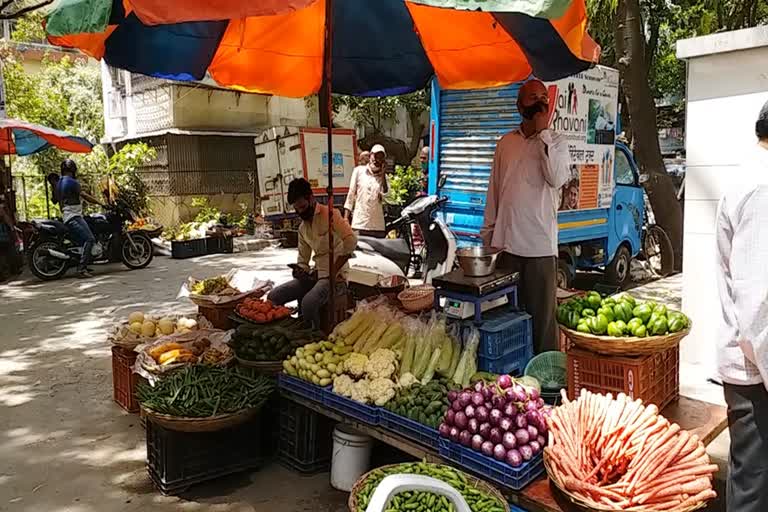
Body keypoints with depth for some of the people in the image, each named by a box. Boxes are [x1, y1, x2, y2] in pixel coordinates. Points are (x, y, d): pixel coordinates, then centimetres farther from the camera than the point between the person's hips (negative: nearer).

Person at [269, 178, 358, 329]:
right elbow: (303, 259, 18)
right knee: (274, 297, -5)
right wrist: (299, 270, -6)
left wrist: (333, 271, -20)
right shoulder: (302, 227, 14)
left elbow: (351, 241, -24)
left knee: (308, 303, -34)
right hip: (316, 275, 7)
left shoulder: (330, 214, -11)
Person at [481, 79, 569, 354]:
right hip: (505, 241, 3)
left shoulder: (557, 142, 3)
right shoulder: (505, 143, 12)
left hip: (540, 244, -3)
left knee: (541, 311, 1)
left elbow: (557, 179, -16)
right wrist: (487, 232, 11)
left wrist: (543, 134, -13)